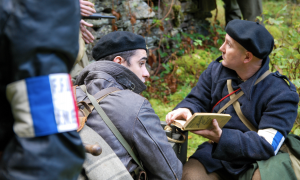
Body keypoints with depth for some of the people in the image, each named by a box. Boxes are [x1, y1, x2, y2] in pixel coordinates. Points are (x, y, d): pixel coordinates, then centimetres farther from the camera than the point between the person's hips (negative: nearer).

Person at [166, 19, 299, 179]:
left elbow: (268, 146, -24)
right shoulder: (216, 70, 0)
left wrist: (221, 137, -37)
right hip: (216, 154, 3)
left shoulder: (281, 93, -18)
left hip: (254, 160, -3)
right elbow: (197, 101, 10)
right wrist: (186, 110, -17)